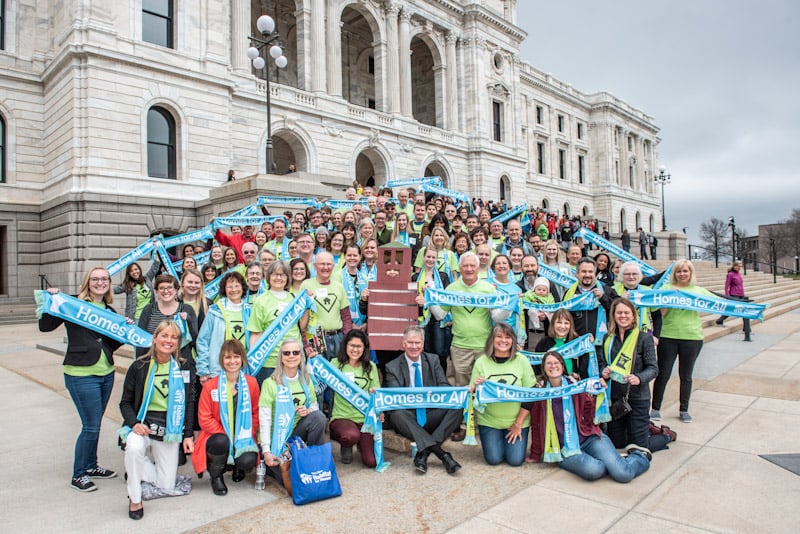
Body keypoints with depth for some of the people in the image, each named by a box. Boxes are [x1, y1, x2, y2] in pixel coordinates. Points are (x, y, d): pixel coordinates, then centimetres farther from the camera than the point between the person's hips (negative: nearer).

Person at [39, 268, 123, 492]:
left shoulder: (110, 312, 9)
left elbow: (111, 346, 10)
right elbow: (45, 326, -9)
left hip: (106, 373, 6)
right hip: (81, 374, -6)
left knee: (94, 424, 18)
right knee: (91, 426, 0)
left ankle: (90, 466, 35)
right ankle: (78, 475, 18)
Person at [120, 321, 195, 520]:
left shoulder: (184, 368, 0)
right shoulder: (139, 367, -4)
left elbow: (189, 403, 3)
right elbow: (126, 402, 0)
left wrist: (188, 435, -2)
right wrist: (134, 423, -19)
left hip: (170, 429, 2)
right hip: (142, 425, -2)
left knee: (167, 486, 3)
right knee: (134, 447, -38)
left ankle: (138, 469, 34)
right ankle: (135, 499, -14)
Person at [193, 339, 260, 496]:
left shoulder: (251, 383, -2)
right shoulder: (210, 386, -7)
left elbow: (256, 413, 4)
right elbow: (204, 419, -7)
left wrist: (247, 436, -9)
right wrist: (225, 435, -17)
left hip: (243, 438, 1)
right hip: (218, 437, -1)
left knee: (248, 462, -27)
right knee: (221, 442, -36)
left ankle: (237, 465, 16)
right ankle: (216, 476, -2)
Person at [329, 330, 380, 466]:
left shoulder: (371, 367, 8)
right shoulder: (336, 364, 1)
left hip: (365, 418, 2)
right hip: (341, 417, -2)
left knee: (372, 461, -12)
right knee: (351, 435, -37)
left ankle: (361, 444, 26)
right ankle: (346, 447, 5)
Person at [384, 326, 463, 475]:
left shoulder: (433, 360, 10)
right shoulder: (392, 367, 2)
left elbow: (444, 386, 1)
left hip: (431, 416, 2)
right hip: (409, 417, -2)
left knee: (457, 408, -24)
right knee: (396, 414, -35)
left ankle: (424, 452, -26)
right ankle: (442, 454, -39)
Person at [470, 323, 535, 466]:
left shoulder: (522, 361, -9)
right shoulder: (481, 362, -8)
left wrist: (518, 424, -5)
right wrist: (477, 388, -26)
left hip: (517, 420, 0)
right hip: (488, 420, 0)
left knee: (515, 460, -6)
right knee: (493, 459, -6)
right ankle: (491, 439, 25)